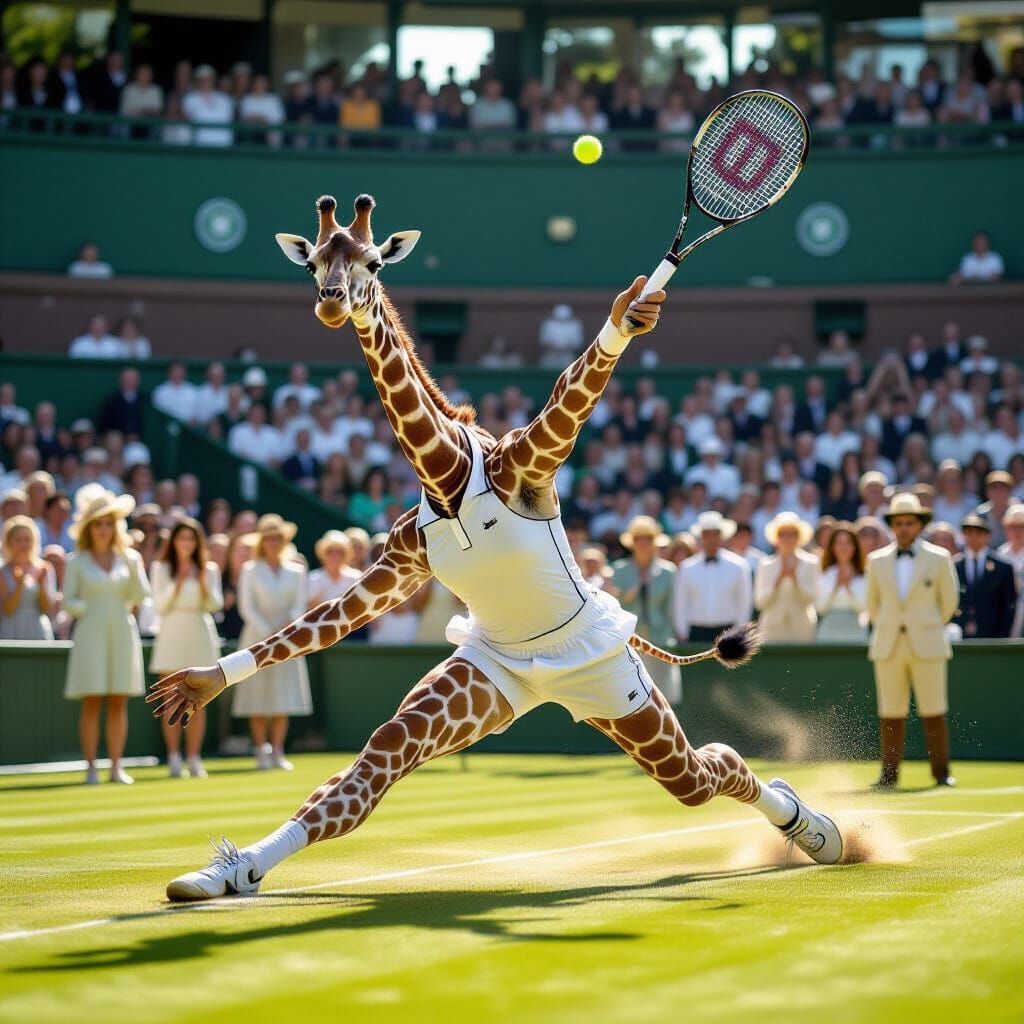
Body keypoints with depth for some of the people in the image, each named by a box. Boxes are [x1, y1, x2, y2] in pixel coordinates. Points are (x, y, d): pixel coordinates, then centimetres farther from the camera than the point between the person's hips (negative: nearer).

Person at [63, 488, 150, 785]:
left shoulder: (129, 558, 11)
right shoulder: (78, 562, 4)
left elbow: (141, 597, 4)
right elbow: (68, 602, 3)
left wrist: (134, 569, -9)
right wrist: (90, 609, -13)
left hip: (122, 632, 2)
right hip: (91, 634, -2)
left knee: (118, 702, 1)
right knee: (92, 702, -5)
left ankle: (116, 767, 4)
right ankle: (91, 767, -4)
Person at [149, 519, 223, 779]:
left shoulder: (209, 569, 10)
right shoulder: (161, 568, 6)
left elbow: (216, 605, 3)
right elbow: (161, 606, 0)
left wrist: (203, 583, -11)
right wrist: (178, 582, -9)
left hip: (200, 633, 2)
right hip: (172, 634, -2)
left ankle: (194, 758, 2)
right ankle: (174, 758, -2)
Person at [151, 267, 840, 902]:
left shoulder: (515, 471, -21)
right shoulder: (416, 538, -9)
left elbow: (570, 404, -40)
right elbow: (343, 614, -3)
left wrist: (614, 334, -61)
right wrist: (230, 670, -8)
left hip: (589, 653, -2)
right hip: (498, 660, 2)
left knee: (691, 781, 11)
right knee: (388, 750, -21)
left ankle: (776, 802, 46)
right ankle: (246, 867, -24)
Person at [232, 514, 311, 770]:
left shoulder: (296, 572, 11)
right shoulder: (250, 571, 4)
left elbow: (299, 605, 7)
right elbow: (247, 608, -1)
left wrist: (288, 627, -12)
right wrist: (269, 633, -11)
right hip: (258, 637, -2)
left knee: (283, 700, 0)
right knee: (259, 701, -4)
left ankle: (278, 752, 4)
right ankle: (261, 751, 0)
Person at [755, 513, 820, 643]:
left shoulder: (810, 563, 5)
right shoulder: (766, 565, 7)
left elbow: (809, 599, -3)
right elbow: (760, 603, -1)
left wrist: (794, 577, -16)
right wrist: (779, 579, -11)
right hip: (773, 629, 0)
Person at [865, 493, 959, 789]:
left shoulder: (939, 558, 3)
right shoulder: (877, 560, 9)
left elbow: (949, 601, 11)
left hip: (927, 647, -2)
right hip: (888, 649, 2)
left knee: (933, 712, -3)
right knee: (891, 714, 1)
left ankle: (941, 773, 3)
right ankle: (889, 774, 4)